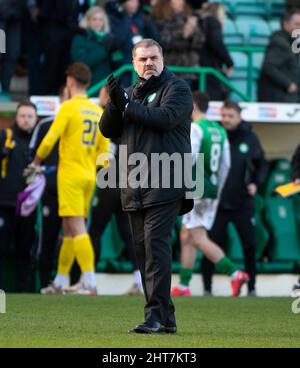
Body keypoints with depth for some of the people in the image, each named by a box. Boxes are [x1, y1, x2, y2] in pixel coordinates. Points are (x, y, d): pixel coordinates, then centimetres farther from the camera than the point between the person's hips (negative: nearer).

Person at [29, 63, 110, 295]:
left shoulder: (69, 107, -9)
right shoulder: (98, 112, 11)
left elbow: (50, 140, -13)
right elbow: (104, 150, 12)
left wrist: (36, 162, 3)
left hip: (70, 175, -7)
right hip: (89, 177, 7)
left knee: (78, 229, -11)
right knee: (69, 230, 14)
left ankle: (90, 284, -20)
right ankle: (59, 283, 21)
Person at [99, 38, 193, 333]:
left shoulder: (177, 88, 2)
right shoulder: (130, 93, 20)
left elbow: (165, 117, -16)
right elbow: (108, 130, 11)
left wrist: (126, 105, -11)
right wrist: (114, 103, -8)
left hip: (165, 184, -7)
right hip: (134, 187, 7)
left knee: (155, 243, -16)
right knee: (143, 250, 5)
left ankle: (156, 315, -20)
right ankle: (165, 317, 10)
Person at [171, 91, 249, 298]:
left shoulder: (195, 128, -9)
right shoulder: (220, 131, 14)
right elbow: (226, 165, 16)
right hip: (213, 189, 8)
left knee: (199, 239, -10)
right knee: (186, 237, 14)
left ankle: (235, 274, -21)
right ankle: (184, 286, 13)